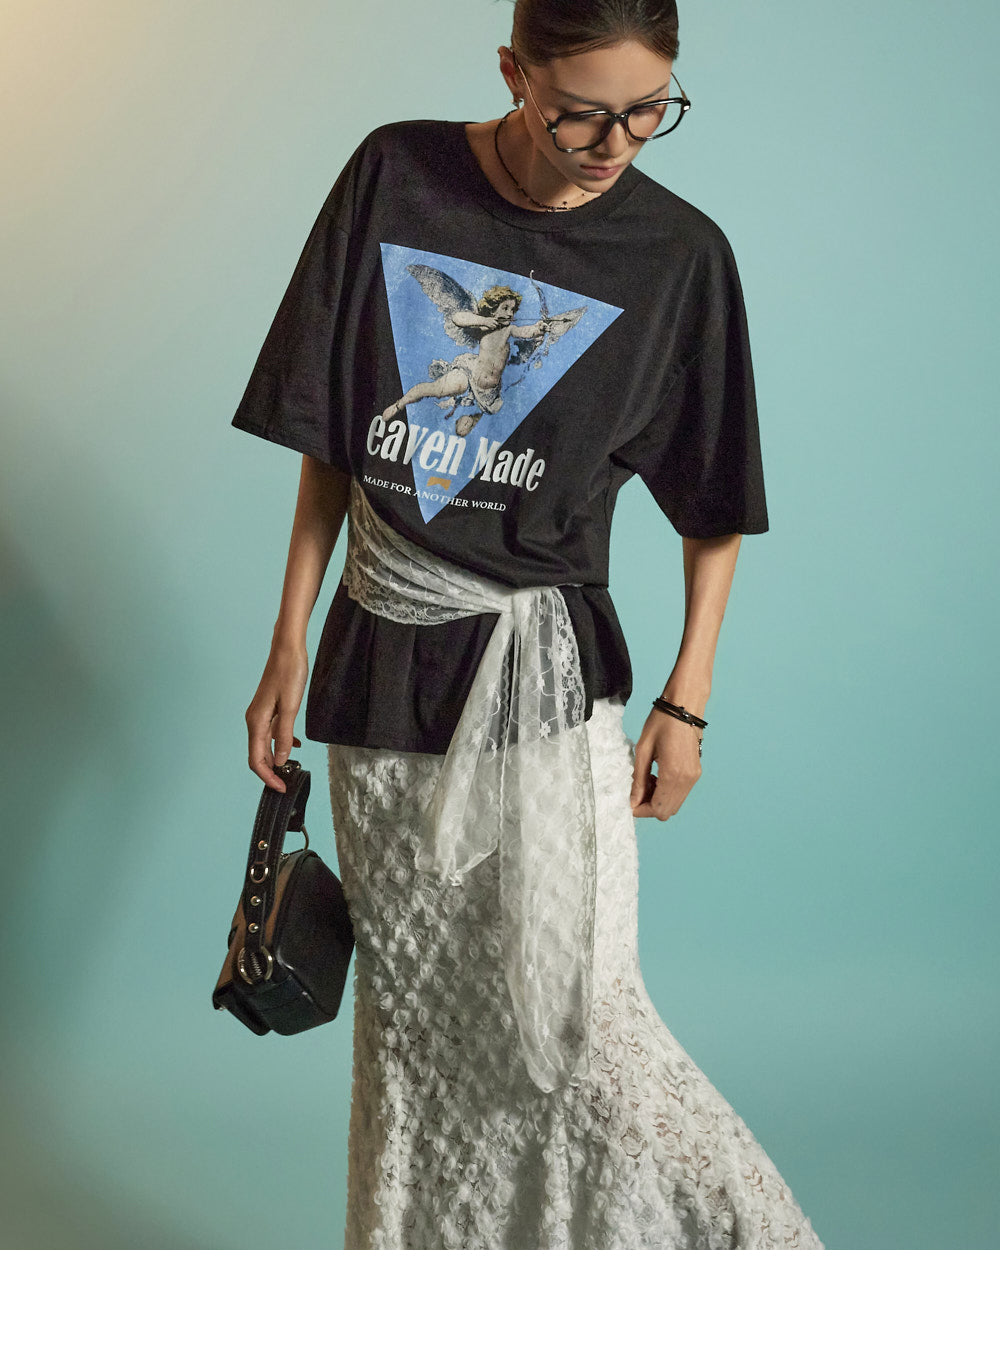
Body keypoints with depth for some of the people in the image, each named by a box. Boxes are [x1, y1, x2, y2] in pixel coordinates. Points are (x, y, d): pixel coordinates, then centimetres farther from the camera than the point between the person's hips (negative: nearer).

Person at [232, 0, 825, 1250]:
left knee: (571, 1016, -11)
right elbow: (328, 441, 5)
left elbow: (715, 503, 5)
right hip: (383, 656, 3)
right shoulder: (394, 177, 0)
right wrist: (289, 646, 5)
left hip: (542, 671, -3)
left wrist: (686, 700, 1)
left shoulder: (678, 253, -4)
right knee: (410, 1012, 11)